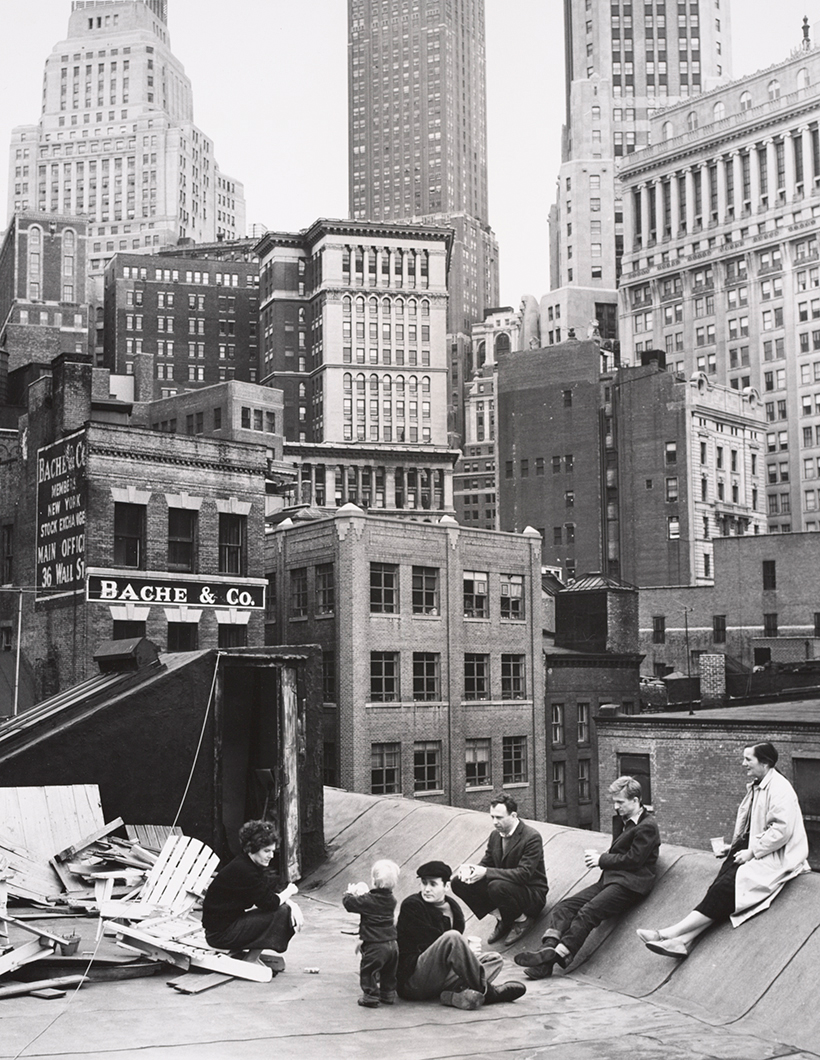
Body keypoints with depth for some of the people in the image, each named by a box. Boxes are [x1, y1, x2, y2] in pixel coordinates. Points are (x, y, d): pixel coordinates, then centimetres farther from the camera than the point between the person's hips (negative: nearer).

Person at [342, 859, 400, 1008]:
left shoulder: (368, 901, -17)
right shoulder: (391, 900, 4)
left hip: (375, 946, -7)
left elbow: (349, 903, -8)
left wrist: (350, 893, 12)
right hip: (391, 943, 7)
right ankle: (388, 994, 29)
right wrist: (363, 894, 26)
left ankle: (371, 995, 9)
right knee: (389, 972, 21)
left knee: (368, 971, 7)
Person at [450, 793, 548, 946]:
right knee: (459, 883, -11)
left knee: (497, 886, -38)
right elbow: (486, 863, 9)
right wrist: (470, 869, -17)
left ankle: (521, 920, -7)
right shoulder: (495, 835, 3)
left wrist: (486, 872, -33)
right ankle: (501, 919, 1)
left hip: (532, 893, -7)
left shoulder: (532, 837, -20)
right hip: (505, 885, 7)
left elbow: (524, 874, -28)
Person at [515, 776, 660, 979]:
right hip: (609, 880, 9)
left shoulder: (647, 826, -7)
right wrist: (599, 858, 2)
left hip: (629, 884, -9)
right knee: (562, 907, -12)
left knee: (587, 912, -29)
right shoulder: (621, 819, 22)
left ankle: (557, 953, -39)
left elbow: (633, 859, -12)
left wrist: (601, 859, -4)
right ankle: (548, 949, -30)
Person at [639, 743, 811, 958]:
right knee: (719, 886, -15)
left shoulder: (779, 789, -13)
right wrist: (736, 847, 9)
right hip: (754, 850, 8)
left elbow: (782, 830, -21)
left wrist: (752, 851, -18)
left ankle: (673, 933, -29)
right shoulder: (754, 786, 17)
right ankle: (684, 939, -29)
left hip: (774, 857, -8)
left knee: (728, 885, -24)